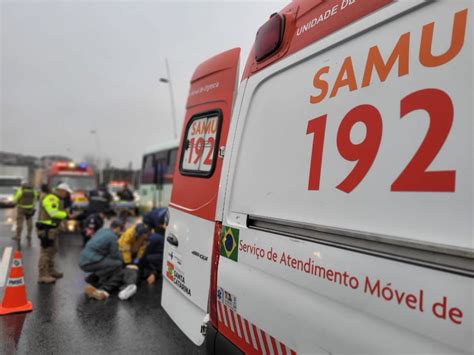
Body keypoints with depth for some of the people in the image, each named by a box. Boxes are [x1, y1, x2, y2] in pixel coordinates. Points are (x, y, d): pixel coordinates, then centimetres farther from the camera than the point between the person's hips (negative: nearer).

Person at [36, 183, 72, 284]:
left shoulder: (55, 199, 17)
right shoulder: (50, 198, -18)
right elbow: (54, 213, -28)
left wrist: (65, 212, -1)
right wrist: (66, 214, -17)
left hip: (51, 228, 11)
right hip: (46, 229, -11)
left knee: (51, 251, 21)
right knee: (46, 252, -7)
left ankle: (50, 271, 33)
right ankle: (43, 276, -2)